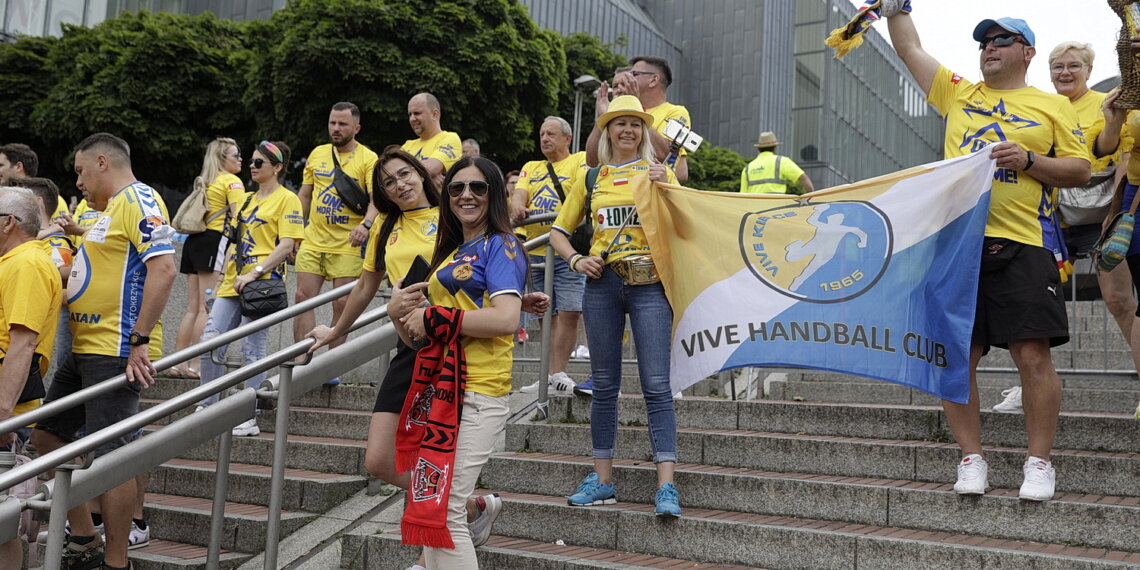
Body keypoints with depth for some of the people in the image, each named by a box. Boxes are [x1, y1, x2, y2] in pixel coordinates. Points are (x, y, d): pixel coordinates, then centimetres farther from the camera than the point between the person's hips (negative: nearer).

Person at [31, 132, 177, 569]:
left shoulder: (138, 198, -11)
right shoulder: (112, 208, 21)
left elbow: (163, 269, -23)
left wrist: (138, 341, -25)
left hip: (116, 353, -11)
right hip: (85, 349, 11)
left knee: (108, 455, -8)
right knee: (46, 436, 14)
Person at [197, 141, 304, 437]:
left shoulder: (286, 199, -4)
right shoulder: (248, 200, 20)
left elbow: (286, 245, -14)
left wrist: (255, 273, -21)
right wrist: (224, 276, 17)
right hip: (233, 284, 8)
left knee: (252, 351, -3)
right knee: (210, 342, 2)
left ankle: (249, 419, 6)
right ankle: (207, 407, 15)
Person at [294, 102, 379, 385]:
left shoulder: (368, 159, -4)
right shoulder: (317, 154, 12)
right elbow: (304, 194, 19)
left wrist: (366, 224, -33)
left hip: (347, 245, -4)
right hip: (312, 241, 5)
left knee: (342, 304, -1)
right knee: (303, 297, -1)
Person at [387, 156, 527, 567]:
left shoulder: (500, 245, -3)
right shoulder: (450, 253, 21)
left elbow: (506, 318, -19)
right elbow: (418, 338, 20)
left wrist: (432, 317, -12)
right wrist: (399, 311, -2)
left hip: (476, 392, -8)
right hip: (439, 386, 8)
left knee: (443, 511, -10)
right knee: (432, 508, 13)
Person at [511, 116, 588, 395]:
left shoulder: (580, 160, 6)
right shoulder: (531, 167, 22)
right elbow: (519, 193, 8)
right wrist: (518, 207, -16)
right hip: (536, 251, 5)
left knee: (567, 313, -10)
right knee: (548, 315, 7)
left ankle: (558, 373, -4)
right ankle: (552, 375, 11)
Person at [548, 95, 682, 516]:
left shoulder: (659, 173, 8)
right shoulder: (591, 178, 13)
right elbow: (558, 231, 18)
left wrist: (665, 189, -14)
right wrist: (575, 260, 0)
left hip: (649, 284, -2)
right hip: (602, 283, 2)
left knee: (656, 385, -8)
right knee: (604, 385, 7)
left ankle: (666, 485, -7)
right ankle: (602, 480, 16)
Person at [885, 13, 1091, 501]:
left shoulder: (1053, 106, 13)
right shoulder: (958, 95, 20)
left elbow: (1081, 170, 8)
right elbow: (909, 48, 21)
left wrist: (1029, 160, -7)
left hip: (1022, 246, -3)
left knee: (1033, 355, -7)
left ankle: (1039, 463, 5)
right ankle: (971, 459, 11)